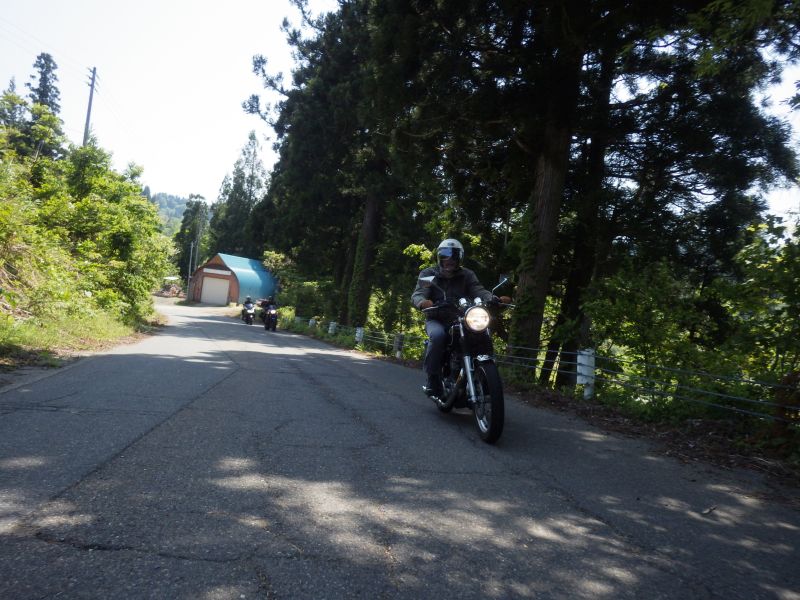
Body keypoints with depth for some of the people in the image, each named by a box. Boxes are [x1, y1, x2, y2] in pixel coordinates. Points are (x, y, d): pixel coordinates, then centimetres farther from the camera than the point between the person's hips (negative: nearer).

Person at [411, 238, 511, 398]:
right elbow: (418, 294, -12)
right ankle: (432, 377, -20)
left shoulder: (467, 275, 10)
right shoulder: (428, 274, 3)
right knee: (438, 336, -36)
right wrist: (422, 302, -38)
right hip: (436, 320, -2)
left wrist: (496, 299, -29)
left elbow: (478, 290, -7)